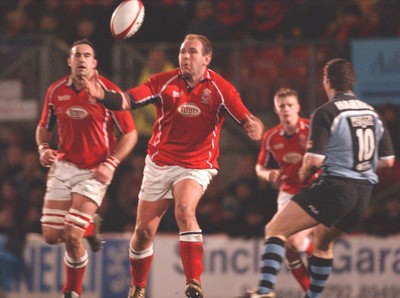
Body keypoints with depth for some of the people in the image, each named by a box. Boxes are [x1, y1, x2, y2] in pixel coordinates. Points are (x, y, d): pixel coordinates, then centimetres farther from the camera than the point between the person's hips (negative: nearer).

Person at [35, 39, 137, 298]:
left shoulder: (109, 91, -10)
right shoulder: (56, 91, 2)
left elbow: (130, 133, -5)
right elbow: (44, 126, 16)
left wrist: (111, 164, -16)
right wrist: (44, 148, -5)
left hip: (94, 172, -4)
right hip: (63, 167, 4)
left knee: (72, 237, -13)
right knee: (51, 236, -1)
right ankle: (90, 226, 31)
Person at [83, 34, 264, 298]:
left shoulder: (219, 88, -8)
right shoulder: (164, 82, -5)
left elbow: (246, 119, -17)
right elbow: (127, 100, -14)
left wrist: (254, 127, -41)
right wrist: (102, 95, -34)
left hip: (196, 166, -3)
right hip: (159, 164, 3)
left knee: (185, 210, -31)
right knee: (144, 231, 5)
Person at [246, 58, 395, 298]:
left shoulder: (326, 113, -8)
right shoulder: (373, 114, 13)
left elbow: (315, 160, -15)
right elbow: (388, 160, 17)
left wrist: (304, 174, 6)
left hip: (334, 186, -7)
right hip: (364, 193, 7)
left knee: (276, 230, -6)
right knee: (323, 244, 29)